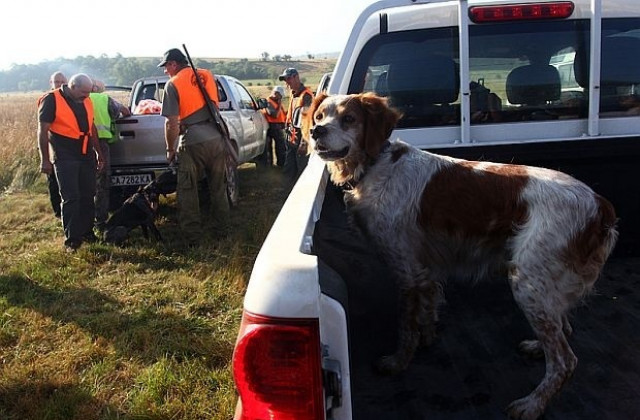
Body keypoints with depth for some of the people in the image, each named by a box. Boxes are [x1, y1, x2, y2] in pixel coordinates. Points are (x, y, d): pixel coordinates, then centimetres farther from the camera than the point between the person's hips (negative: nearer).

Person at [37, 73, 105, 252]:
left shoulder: (86, 101, 9)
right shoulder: (52, 101, -10)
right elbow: (43, 131, -10)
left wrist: (99, 154, 18)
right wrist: (45, 160, -12)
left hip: (86, 157, 6)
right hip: (65, 158, -6)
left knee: (88, 196, 10)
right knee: (70, 198, -5)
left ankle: (86, 232, 23)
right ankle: (71, 239, 2)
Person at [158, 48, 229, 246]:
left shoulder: (173, 84, -5)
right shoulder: (207, 75, 11)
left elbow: (172, 122, -10)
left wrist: (170, 150, 1)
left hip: (192, 142, -5)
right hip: (216, 138, 5)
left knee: (188, 191, 4)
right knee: (218, 187, 16)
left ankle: (193, 238, 6)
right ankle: (220, 230, 26)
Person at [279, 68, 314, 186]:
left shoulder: (306, 95, -15)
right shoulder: (293, 94, 16)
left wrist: (304, 143, -23)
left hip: (301, 140, -10)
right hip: (291, 139, 10)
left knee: (302, 171, -2)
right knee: (288, 170, 13)